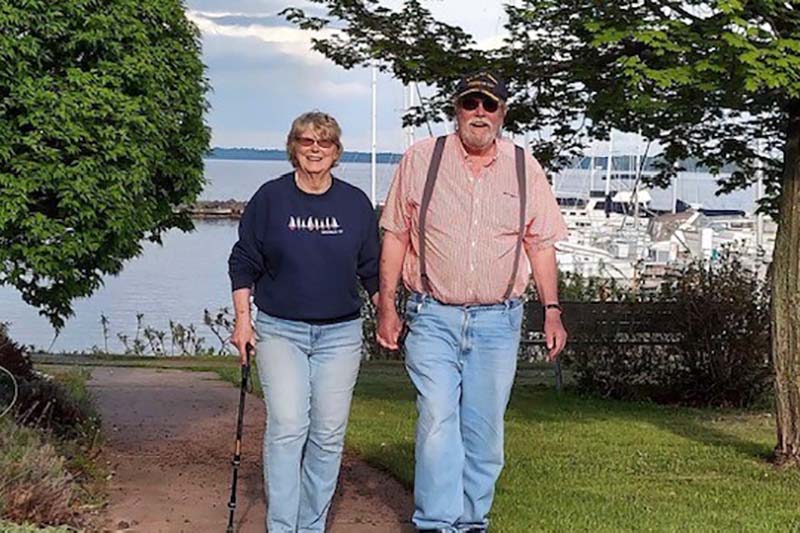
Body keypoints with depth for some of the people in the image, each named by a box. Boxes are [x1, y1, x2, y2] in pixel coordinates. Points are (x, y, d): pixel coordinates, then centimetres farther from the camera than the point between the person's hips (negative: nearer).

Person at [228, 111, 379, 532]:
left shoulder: (355, 203, 6)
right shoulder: (270, 198, 1)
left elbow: (372, 269, 14)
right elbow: (243, 263, 6)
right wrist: (243, 320, 0)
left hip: (339, 334, 2)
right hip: (279, 330, -2)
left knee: (329, 434, 2)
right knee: (287, 426, -13)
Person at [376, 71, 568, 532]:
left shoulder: (525, 169, 7)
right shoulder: (420, 160, 2)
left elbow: (541, 245, 11)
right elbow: (395, 238, 5)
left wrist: (552, 311, 5)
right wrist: (387, 307, 1)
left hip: (498, 321, 2)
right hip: (432, 318, -2)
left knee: (484, 430, 7)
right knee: (438, 421, -12)